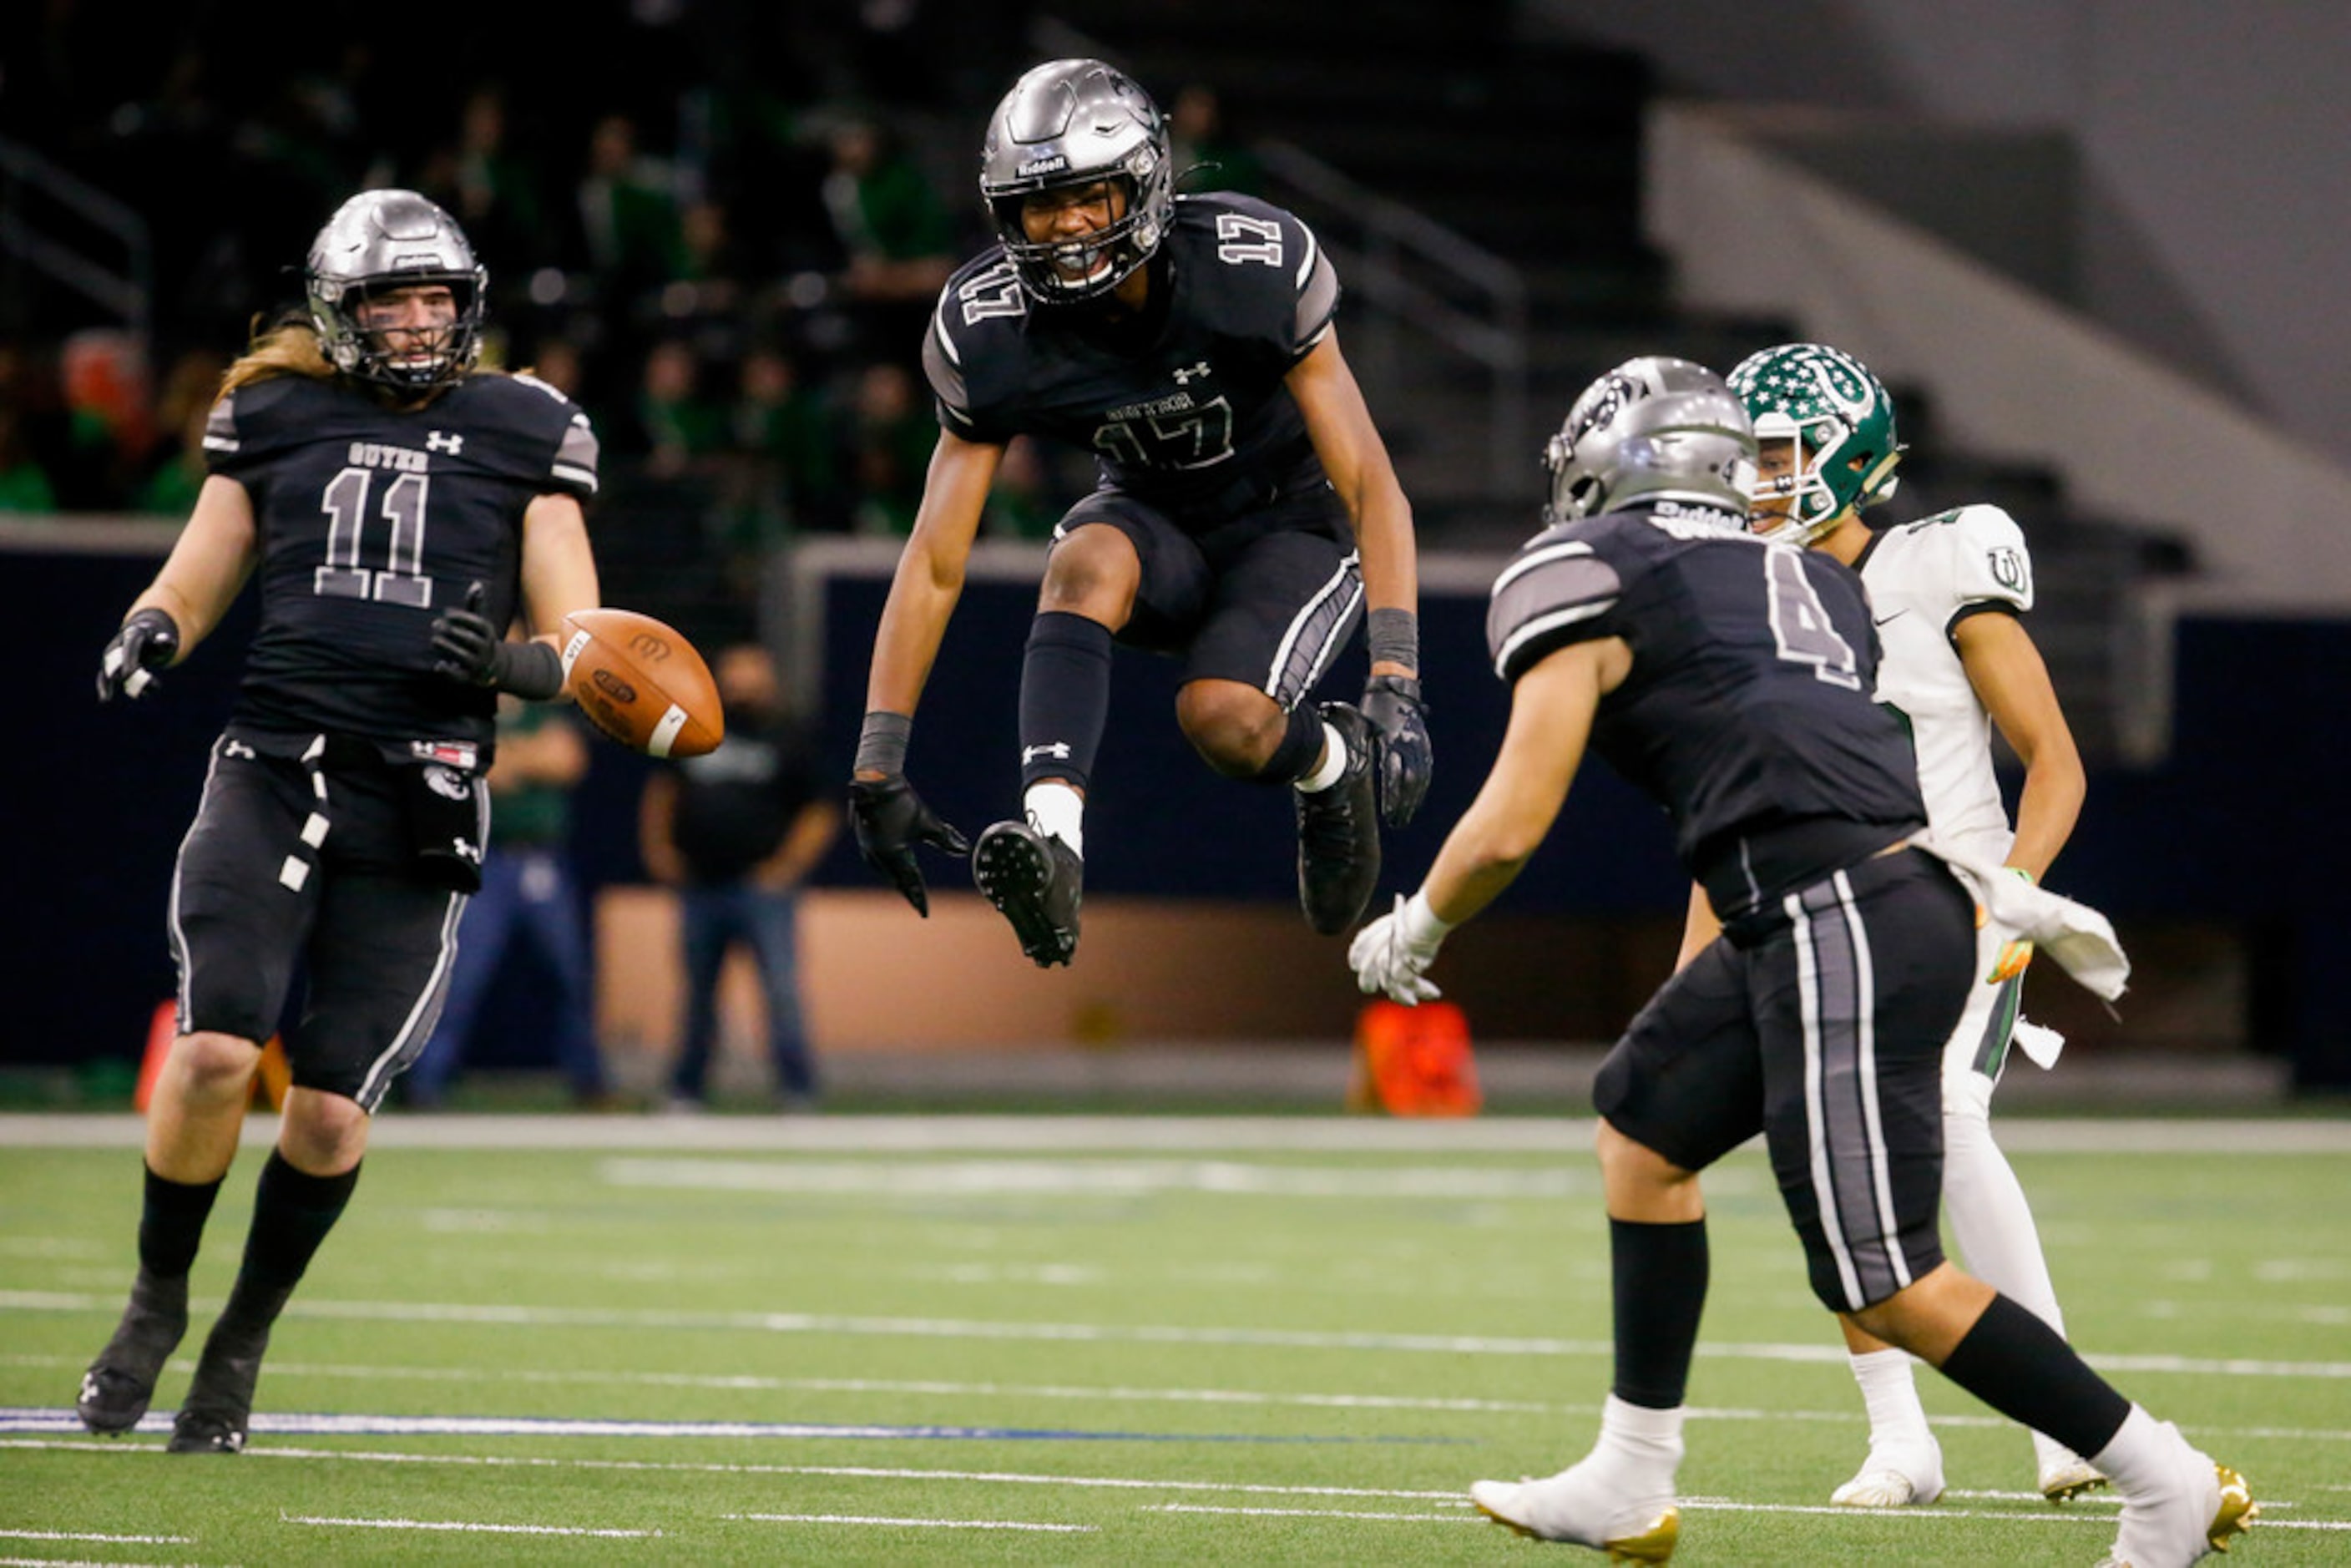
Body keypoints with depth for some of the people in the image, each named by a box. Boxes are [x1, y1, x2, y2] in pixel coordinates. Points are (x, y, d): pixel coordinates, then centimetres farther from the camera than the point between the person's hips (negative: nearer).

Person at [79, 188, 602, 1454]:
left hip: (420, 803, 0)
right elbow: (190, 589, 18)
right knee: (216, 1048, -18)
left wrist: (513, 667, -14)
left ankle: (245, 1338, 19)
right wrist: (147, 636, -6)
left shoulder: (524, 437, 10)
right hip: (274, 765, 0)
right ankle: (157, 1298, 6)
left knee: (331, 1111, -4)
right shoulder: (274, 417, 12)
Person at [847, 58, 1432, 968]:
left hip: (1293, 525, -2)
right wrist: (877, 771, -18)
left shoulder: (1254, 267, -26)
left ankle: (1332, 761, 6)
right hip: (1158, 525, 2)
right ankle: (1052, 835, -46)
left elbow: (1370, 486, -24)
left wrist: (1395, 687, -35)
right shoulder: (988, 333, -18)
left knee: (1224, 719, -29)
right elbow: (934, 562, -14)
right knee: (1084, 562, -33)